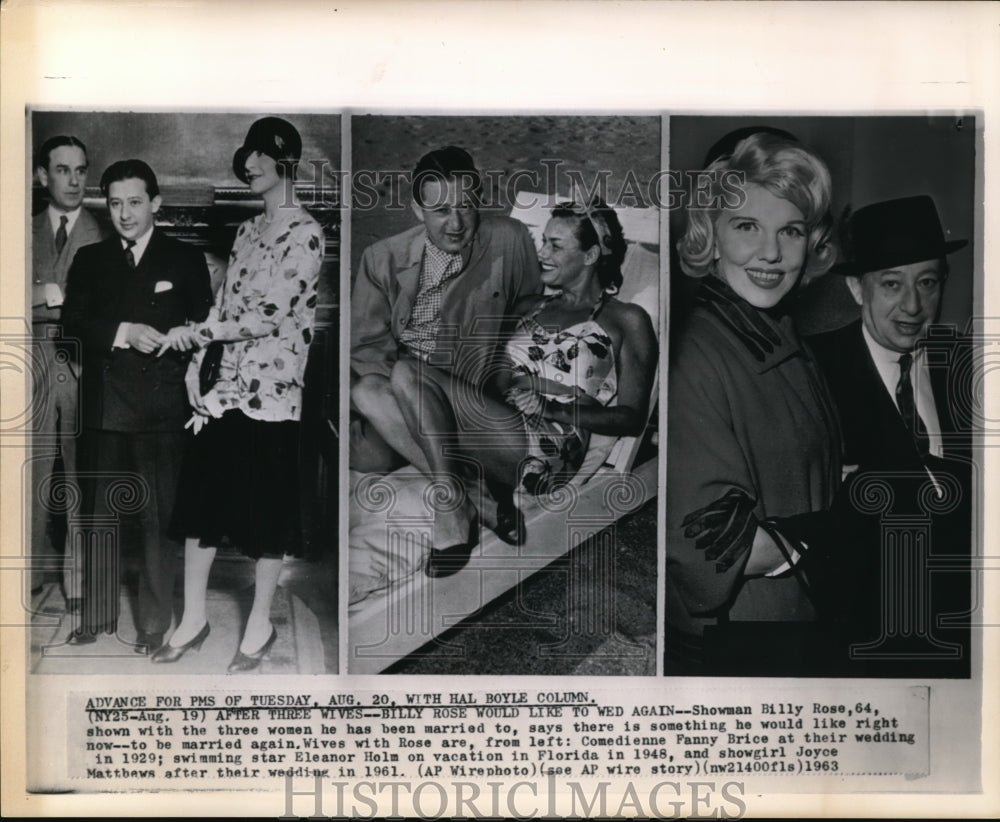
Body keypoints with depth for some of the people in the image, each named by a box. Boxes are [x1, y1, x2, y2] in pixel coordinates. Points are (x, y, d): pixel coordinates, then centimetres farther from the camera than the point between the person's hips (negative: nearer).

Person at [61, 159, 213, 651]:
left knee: (159, 520, 0)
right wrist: (123, 333, -14)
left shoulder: (185, 259, 7)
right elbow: (73, 324, 2)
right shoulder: (89, 260, 14)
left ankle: (154, 624, 10)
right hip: (103, 408, 3)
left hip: (161, 410, -2)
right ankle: (97, 617, 20)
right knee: (98, 514, 8)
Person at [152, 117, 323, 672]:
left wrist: (193, 332, -12)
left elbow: (272, 315, -15)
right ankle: (194, 617, 21)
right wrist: (197, 361, 6)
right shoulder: (248, 230, 15)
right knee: (201, 495, 8)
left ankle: (260, 625, 18)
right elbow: (224, 304, 16)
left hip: (272, 389, -7)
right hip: (224, 386, 7)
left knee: (266, 508, 2)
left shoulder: (305, 233, -8)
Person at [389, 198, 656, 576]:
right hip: (493, 435, 6)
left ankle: (453, 507, -21)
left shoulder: (627, 321, 10)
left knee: (408, 373, -22)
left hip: (549, 452, -6)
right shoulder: (530, 307, 28)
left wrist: (554, 409, -12)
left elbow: (632, 419, 2)